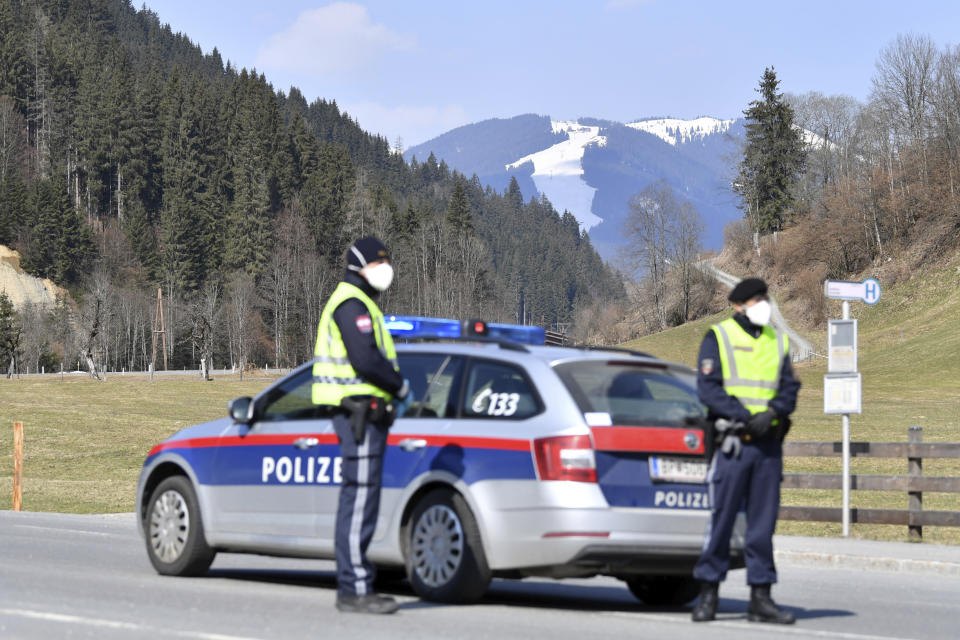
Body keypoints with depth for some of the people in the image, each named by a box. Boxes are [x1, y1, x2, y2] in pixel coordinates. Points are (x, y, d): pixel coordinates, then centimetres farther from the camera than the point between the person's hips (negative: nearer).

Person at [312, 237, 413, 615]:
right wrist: (402, 387, -10)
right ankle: (355, 589, -11)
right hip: (360, 413, -11)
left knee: (356, 502, 12)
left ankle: (351, 586, 16)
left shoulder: (358, 304, 23)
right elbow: (366, 360, -22)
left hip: (361, 415, 11)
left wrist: (393, 393, 13)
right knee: (360, 501, -11)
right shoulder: (352, 304, -11)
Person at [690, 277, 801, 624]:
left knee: (763, 521, 5)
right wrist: (744, 417, -17)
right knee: (721, 517, -4)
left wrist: (772, 413, -12)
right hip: (733, 441, -4)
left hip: (769, 442, 4)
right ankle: (708, 593, 5)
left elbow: (790, 387, 9)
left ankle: (761, 597, 9)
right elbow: (708, 387, -8)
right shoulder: (718, 338, 1)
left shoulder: (777, 341, 15)